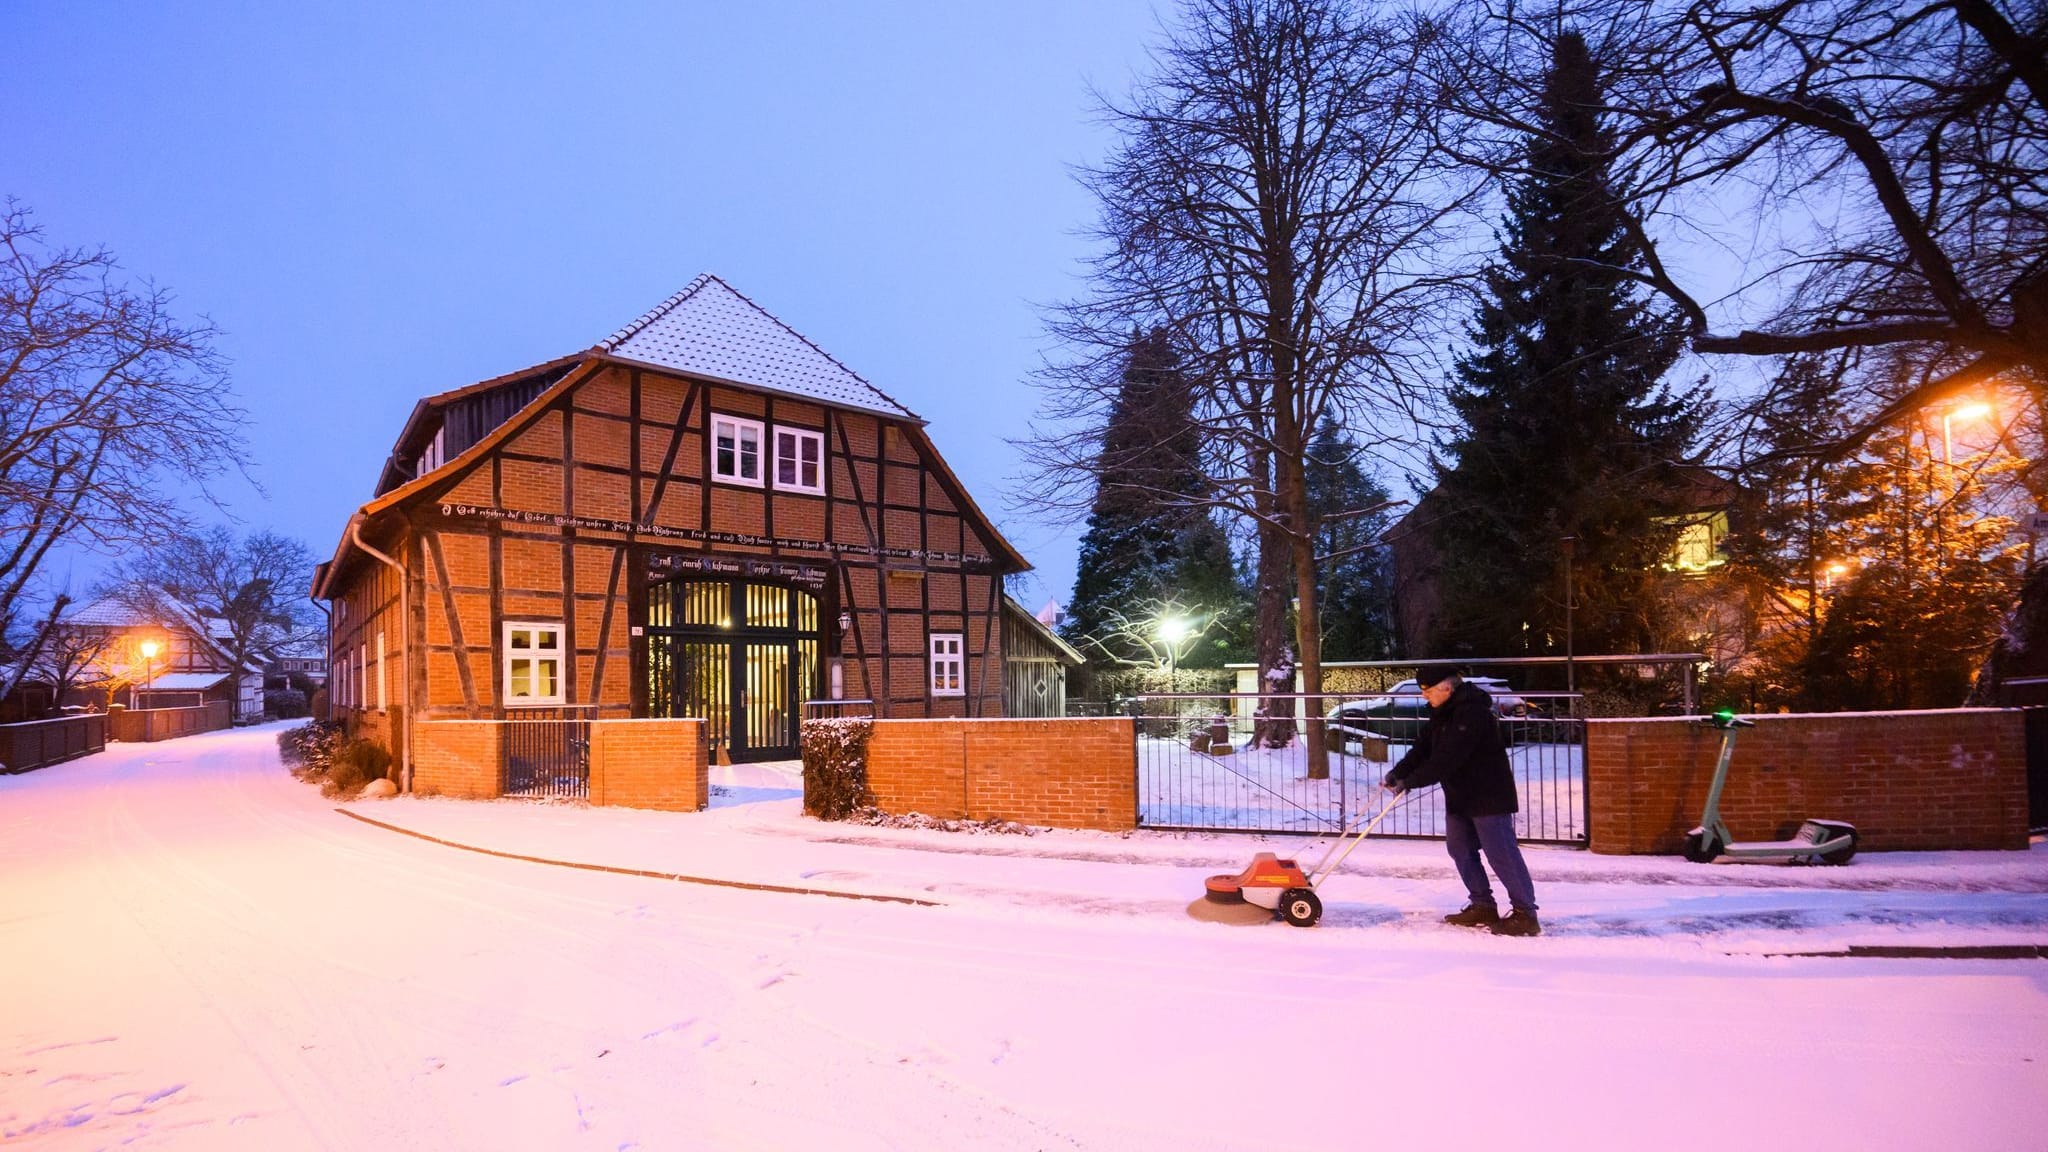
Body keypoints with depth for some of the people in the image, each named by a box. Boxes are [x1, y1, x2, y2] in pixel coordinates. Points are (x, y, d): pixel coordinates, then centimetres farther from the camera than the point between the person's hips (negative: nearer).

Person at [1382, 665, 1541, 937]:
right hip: (1459, 796, 10)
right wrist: (1398, 772, -5)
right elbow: (1424, 747, 8)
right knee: (1460, 849, 13)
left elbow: (1446, 758, -30)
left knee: (1501, 854, -7)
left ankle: (1525, 914, 0)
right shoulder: (1442, 713, 9)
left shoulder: (1472, 713, -24)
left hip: (1488, 795, -10)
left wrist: (1411, 781, -28)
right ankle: (1483, 906, 22)